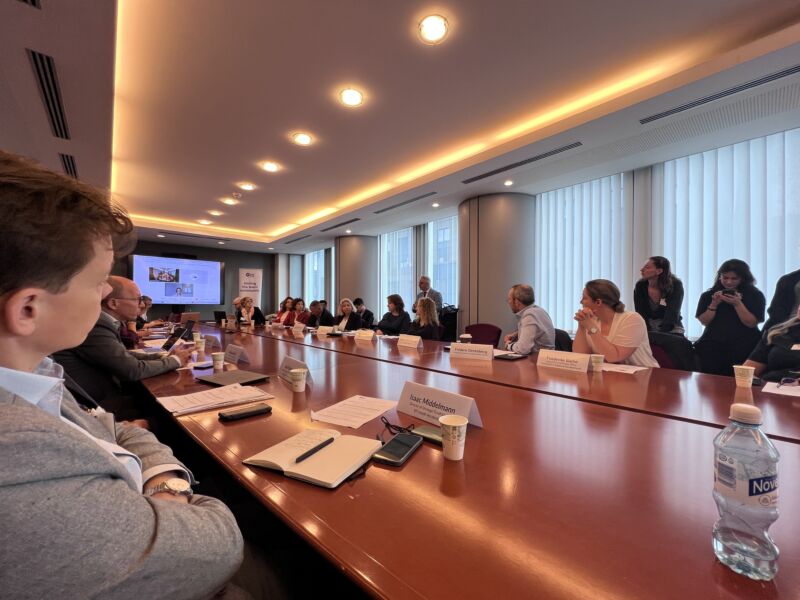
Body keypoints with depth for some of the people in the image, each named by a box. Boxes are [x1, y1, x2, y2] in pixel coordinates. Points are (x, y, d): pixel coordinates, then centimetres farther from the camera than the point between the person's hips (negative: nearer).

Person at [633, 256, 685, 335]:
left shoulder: (675, 285, -13)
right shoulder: (640, 286, -9)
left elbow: (672, 314, -22)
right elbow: (641, 314, -12)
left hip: (671, 330, -1)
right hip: (648, 329, 1)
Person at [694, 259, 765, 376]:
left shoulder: (755, 295, 7)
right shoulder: (708, 295, 12)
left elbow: (752, 323, -3)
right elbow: (704, 322, 4)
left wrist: (737, 303, -14)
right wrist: (714, 304, -8)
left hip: (743, 343, 0)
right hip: (713, 341, 1)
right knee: (709, 375, -22)